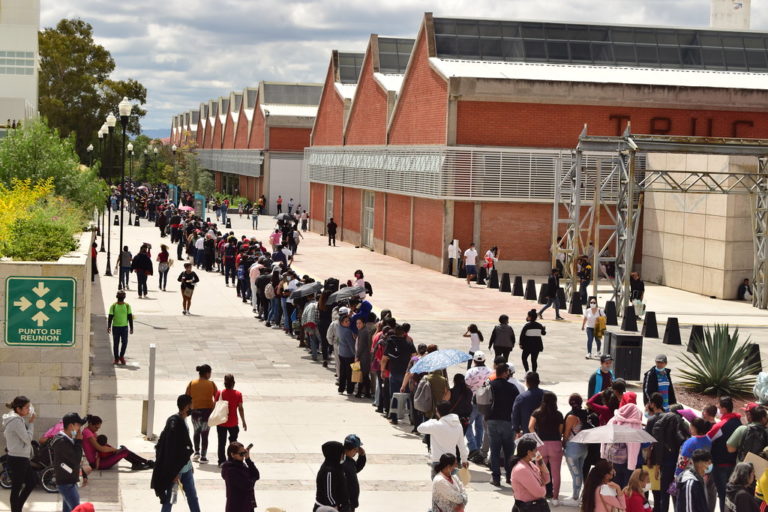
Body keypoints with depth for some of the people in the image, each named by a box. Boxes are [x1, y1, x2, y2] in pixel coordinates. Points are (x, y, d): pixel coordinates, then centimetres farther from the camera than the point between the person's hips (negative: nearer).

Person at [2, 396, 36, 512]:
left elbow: (26, 437, 12)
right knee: (16, 488, 0)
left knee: (33, 481, 17)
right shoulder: (16, 421, -19)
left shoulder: (16, 419, 12)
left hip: (20, 459, 10)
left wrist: (29, 422, 1)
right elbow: (28, 438, -17)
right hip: (18, 460, -10)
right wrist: (31, 422, -9)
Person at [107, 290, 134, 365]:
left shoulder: (127, 306, 2)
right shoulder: (113, 306, 0)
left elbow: (130, 317, 3)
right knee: (116, 343, 3)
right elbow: (110, 317, -1)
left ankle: (121, 356, 17)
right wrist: (109, 327, -9)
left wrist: (131, 328, 0)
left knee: (124, 342, -5)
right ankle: (116, 358, 13)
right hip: (115, 327, 0)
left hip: (124, 327, 0)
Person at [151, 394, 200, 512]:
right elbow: (171, 450, -23)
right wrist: (175, 472, -21)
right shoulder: (175, 423, -23)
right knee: (169, 499, 1)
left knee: (192, 497, 16)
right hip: (175, 470, -9)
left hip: (185, 468, 9)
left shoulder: (182, 421, 6)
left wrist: (190, 464, 22)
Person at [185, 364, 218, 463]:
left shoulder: (191, 383, -3)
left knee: (196, 432, 23)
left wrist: (188, 410, 7)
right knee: (204, 434, 7)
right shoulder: (211, 384, -6)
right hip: (207, 410, -1)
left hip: (195, 411, 1)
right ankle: (203, 456, 7)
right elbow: (217, 398, -3)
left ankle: (196, 452, 22)